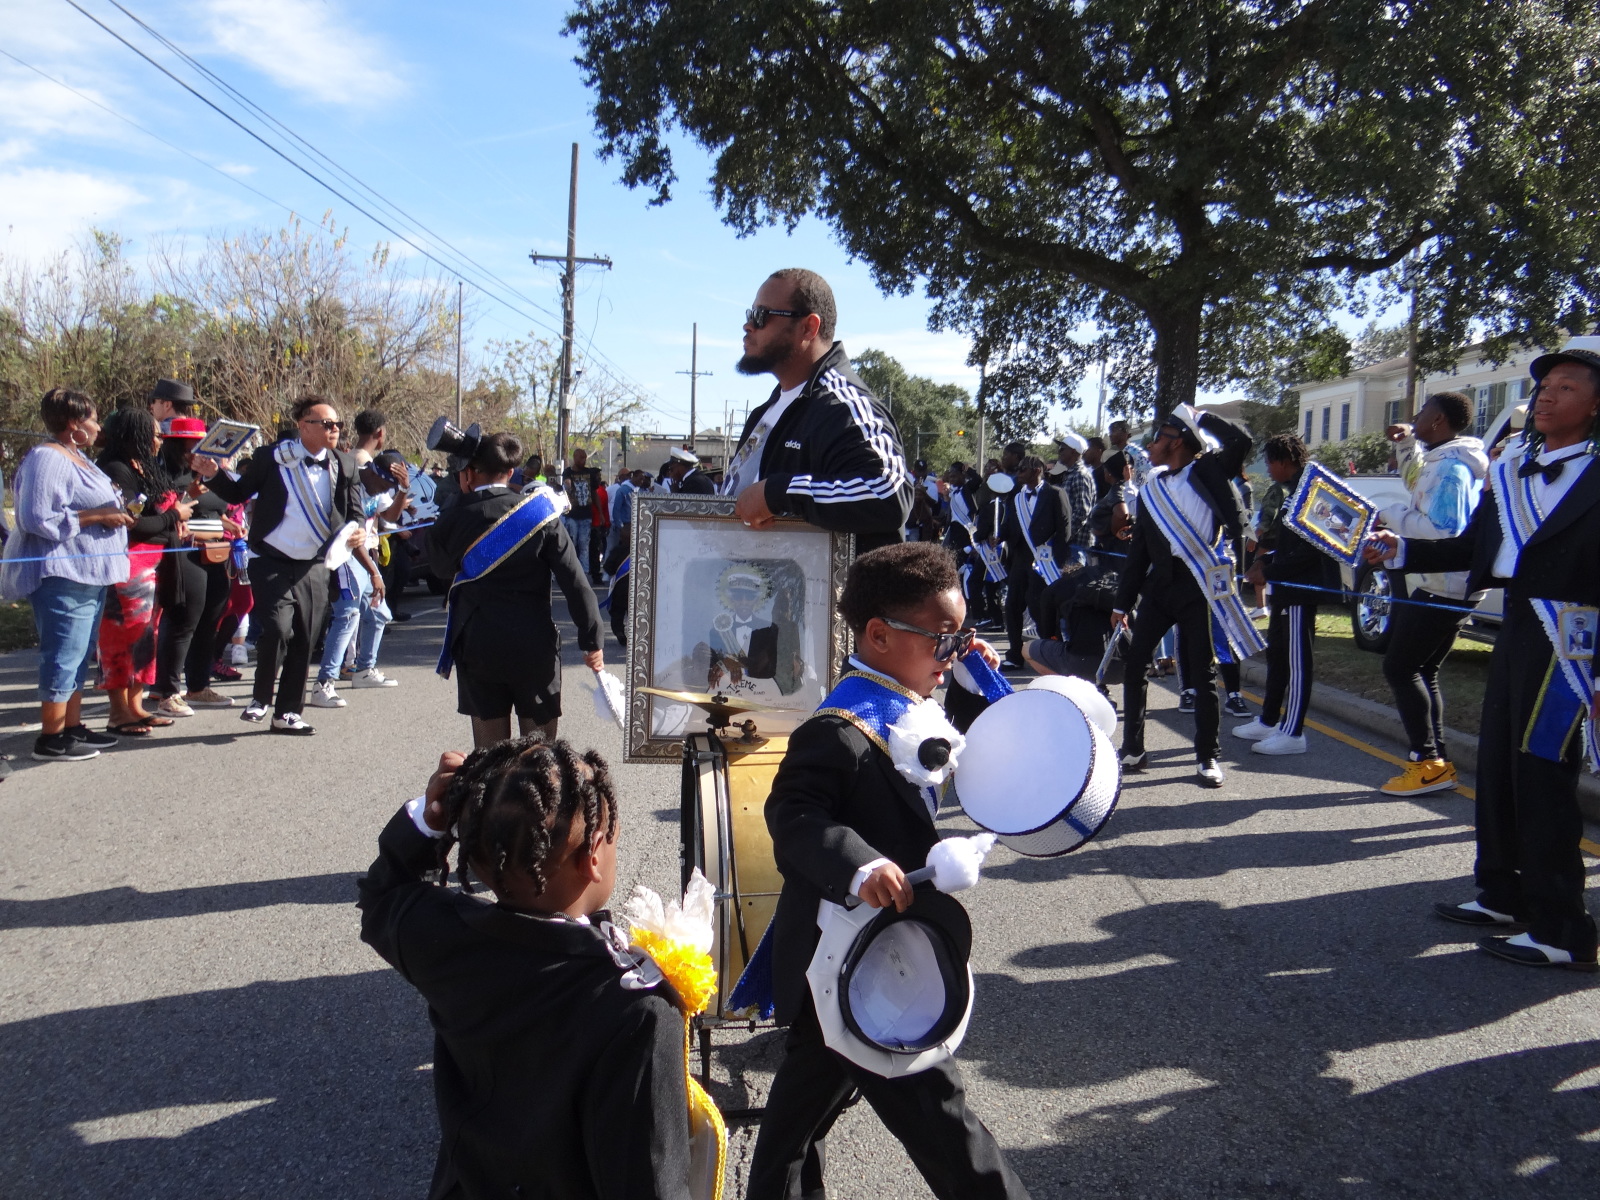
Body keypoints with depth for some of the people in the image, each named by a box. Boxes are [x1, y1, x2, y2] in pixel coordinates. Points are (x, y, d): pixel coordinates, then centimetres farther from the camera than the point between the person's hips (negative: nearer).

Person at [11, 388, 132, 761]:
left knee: (78, 656, 15)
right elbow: (38, 519, -22)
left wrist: (112, 505, 10)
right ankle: (51, 739, -1)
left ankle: (73, 727, 24)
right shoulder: (47, 460, -14)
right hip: (62, 576, -11)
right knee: (63, 656, -7)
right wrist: (98, 515, -20)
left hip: (87, 574, 11)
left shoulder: (76, 457, 17)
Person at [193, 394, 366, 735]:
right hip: (272, 563, -3)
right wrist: (212, 475, -12)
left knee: (303, 642, 6)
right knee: (277, 630, -18)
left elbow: (354, 515, 6)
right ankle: (260, 699, 7)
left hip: (314, 567, 3)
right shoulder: (271, 458, -4)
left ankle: (287, 712, 20)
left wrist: (358, 535, -15)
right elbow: (239, 493, 6)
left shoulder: (345, 466, 4)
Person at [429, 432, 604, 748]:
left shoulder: (454, 521, -4)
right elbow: (575, 581, -10)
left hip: (477, 650, 1)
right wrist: (592, 641, -3)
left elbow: (441, 571, 16)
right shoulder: (539, 512, -6)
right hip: (534, 648, -1)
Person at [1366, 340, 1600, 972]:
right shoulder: (1511, 465, 12)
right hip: (1516, 626, 8)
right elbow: (1473, 547, 13)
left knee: (1542, 772, -5)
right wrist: (1402, 551, 4)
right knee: (1498, 761, 15)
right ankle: (1503, 895, 31)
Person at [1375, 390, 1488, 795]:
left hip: (1441, 590, -11)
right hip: (1437, 586, 11)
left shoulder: (1450, 468, -18)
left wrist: (1391, 515, -17)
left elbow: (1444, 532, -27)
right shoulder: (1442, 461, 14)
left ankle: (1427, 762, -7)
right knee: (1420, 671, 13)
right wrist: (1407, 444, 21)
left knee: (1399, 667, -8)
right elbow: (1416, 483, 36)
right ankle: (1437, 763, 17)